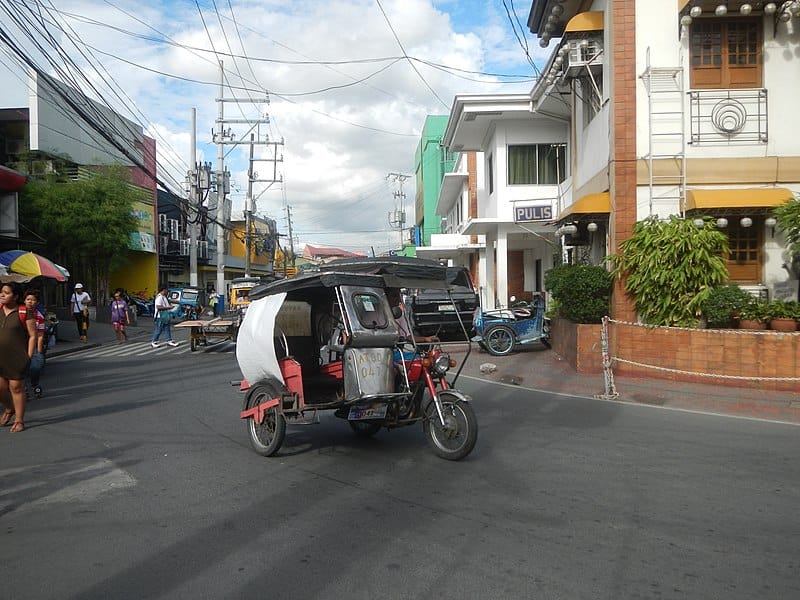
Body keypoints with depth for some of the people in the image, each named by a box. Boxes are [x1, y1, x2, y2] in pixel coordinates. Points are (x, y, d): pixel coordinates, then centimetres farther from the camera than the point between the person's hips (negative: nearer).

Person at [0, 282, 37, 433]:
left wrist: (29, 356, -11)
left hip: (17, 358, -4)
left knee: (16, 388, 1)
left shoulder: (24, 313, -7)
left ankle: (19, 420, 13)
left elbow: (33, 335, -7)